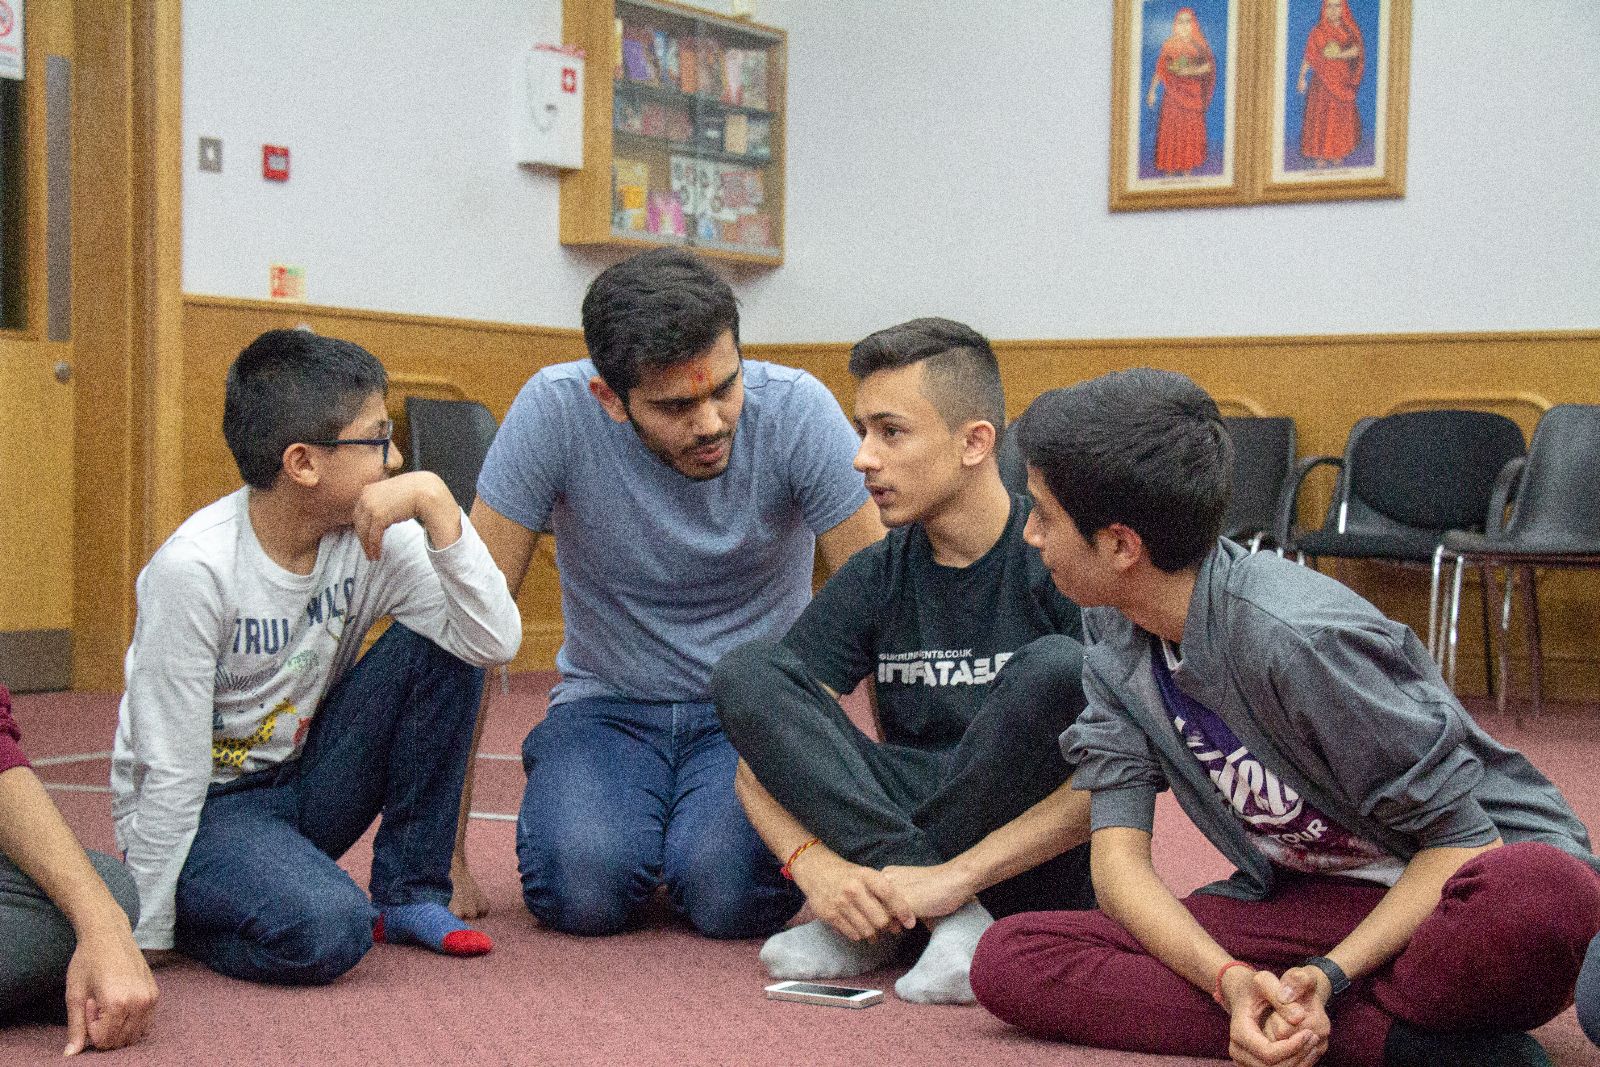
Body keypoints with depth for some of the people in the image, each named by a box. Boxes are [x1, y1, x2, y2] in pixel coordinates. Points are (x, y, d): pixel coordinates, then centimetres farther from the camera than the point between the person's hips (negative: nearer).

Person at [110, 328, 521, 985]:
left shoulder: (374, 537, -8)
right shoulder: (193, 569, -23)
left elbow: (496, 642, -21)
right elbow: (173, 771, -20)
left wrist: (437, 506, -28)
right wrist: (150, 937, -16)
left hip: (306, 781, 6)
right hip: (202, 807, -6)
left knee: (438, 645, -15)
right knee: (325, 931, -34)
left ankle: (410, 893, -2)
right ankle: (190, 910, 0)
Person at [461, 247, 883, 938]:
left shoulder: (795, 409, -18)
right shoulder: (553, 411, -19)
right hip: (606, 703, 0)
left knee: (727, 892, -28)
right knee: (586, 888, -27)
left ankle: (707, 826, 8)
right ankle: (581, 807, 8)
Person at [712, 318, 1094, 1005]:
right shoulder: (874, 580, 5)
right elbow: (758, 764, 0)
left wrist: (954, 874, -27)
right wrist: (812, 863, -22)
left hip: (1034, 863, -4)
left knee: (1058, 667, -31)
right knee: (746, 672, -12)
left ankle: (874, 924, -19)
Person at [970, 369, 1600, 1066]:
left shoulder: (1296, 637, -25)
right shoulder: (1113, 633, -2)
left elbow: (1461, 841, -17)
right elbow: (1118, 853, -7)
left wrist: (1327, 976, -29)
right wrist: (1228, 979, -26)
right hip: (1306, 902, 7)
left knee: (1536, 897, -43)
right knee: (1009, 958, -17)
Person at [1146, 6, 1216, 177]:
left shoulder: (1198, 45, 4)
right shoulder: (1168, 45, 4)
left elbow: (1209, 65, 1)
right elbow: (1159, 69, 3)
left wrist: (1193, 70, -16)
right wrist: (1152, 91, -3)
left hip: (1193, 94, 0)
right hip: (1173, 93, 0)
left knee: (1191, 130, 1)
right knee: (1170, 129, -4)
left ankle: (1188, 167, 9)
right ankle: (1169, 168, 2)